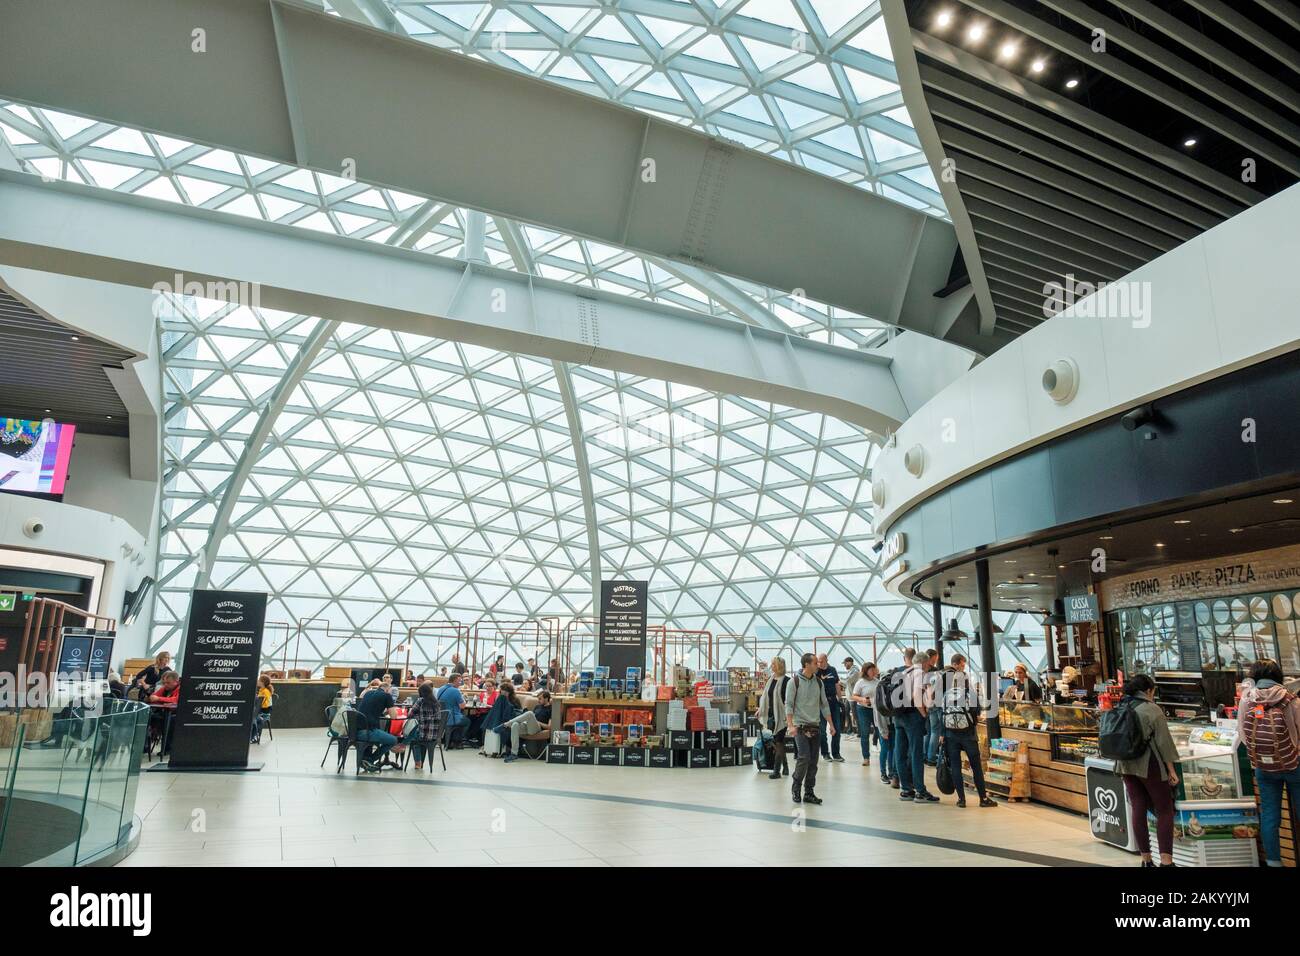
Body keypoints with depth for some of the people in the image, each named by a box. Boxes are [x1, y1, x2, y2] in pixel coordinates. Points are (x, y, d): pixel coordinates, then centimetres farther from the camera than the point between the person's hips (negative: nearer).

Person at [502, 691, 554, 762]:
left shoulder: (550, 709, 5)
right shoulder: (537, 707, 28)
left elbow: (549, 726, -4)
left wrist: (538, 722, -5)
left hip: (538, 728, -6)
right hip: (527, 726, 6)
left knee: (530, 713, -35)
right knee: (515, 725, -29)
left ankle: (506, 725, -25)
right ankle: (514, 754, -32)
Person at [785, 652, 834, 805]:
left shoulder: (819, 682, 9)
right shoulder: (794, 682, -6)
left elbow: (824, 704, 14)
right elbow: (789, 705, -9)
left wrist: (831, 724, 8)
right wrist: (790, 725, -17)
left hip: (815, 726, 5)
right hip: (800, 726, -5)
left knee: (813, 761, 4)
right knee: (804, 757, -14)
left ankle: (809, 793, 14)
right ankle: (795, 789, 5)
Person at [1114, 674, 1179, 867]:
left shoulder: (1121, 708, 8)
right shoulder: (1152, 710, -10)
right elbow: (1163, 742, -11)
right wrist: (1171, 769, -5)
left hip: (1126, 764, 6)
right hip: (1149, 764, -6)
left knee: (1138, 809, 9)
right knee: (1165, 810, 3)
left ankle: (1146, 859, 15)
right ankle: (1166, 860, -2)